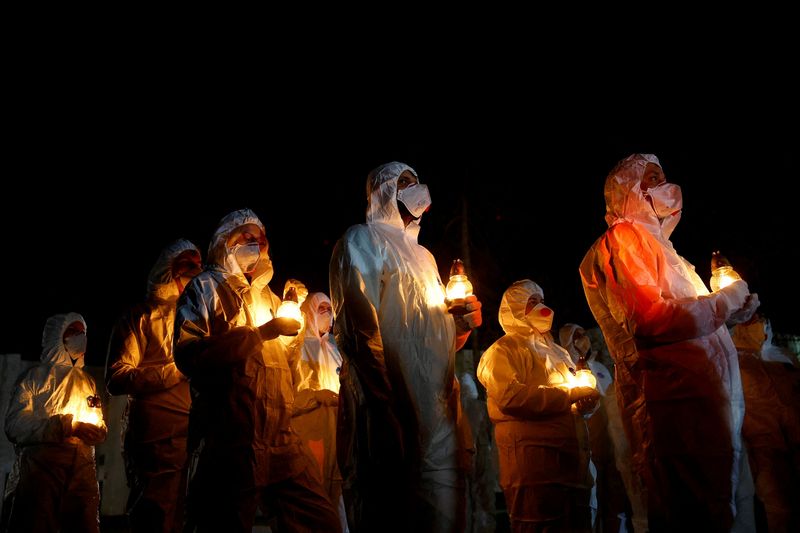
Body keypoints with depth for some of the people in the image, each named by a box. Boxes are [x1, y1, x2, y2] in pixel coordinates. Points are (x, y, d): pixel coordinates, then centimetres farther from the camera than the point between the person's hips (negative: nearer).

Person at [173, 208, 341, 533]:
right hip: (230, 439, -6)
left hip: (281, 436, 6)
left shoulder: (267, 295, 24)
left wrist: (292, 330, 13)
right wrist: (259, 334, -15)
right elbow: (188, 354, -13)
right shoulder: (205, 288, 4)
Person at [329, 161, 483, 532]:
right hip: (395, 409, -8)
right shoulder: (362, 242, 3)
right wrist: (391, 404, -21)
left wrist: (462, 322, 7)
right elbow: (362, 329, -11)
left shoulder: (422, 256, 28)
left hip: (439, 408, 8)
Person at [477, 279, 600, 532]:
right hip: (533, 458, -8)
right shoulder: (504, 350, 1)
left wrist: (586, 401, 2)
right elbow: (511, 396, -16)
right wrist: (570, 394, -12)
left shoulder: (555, 351, 26)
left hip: (573, 458, 8)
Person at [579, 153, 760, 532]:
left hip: (698, 397, 10)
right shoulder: (625, 237, -4)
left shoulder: (652, 241, 27)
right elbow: (649, 319, -18)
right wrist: (725, 301, -6)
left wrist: (730, 310, 17)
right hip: (676, 402, -10)